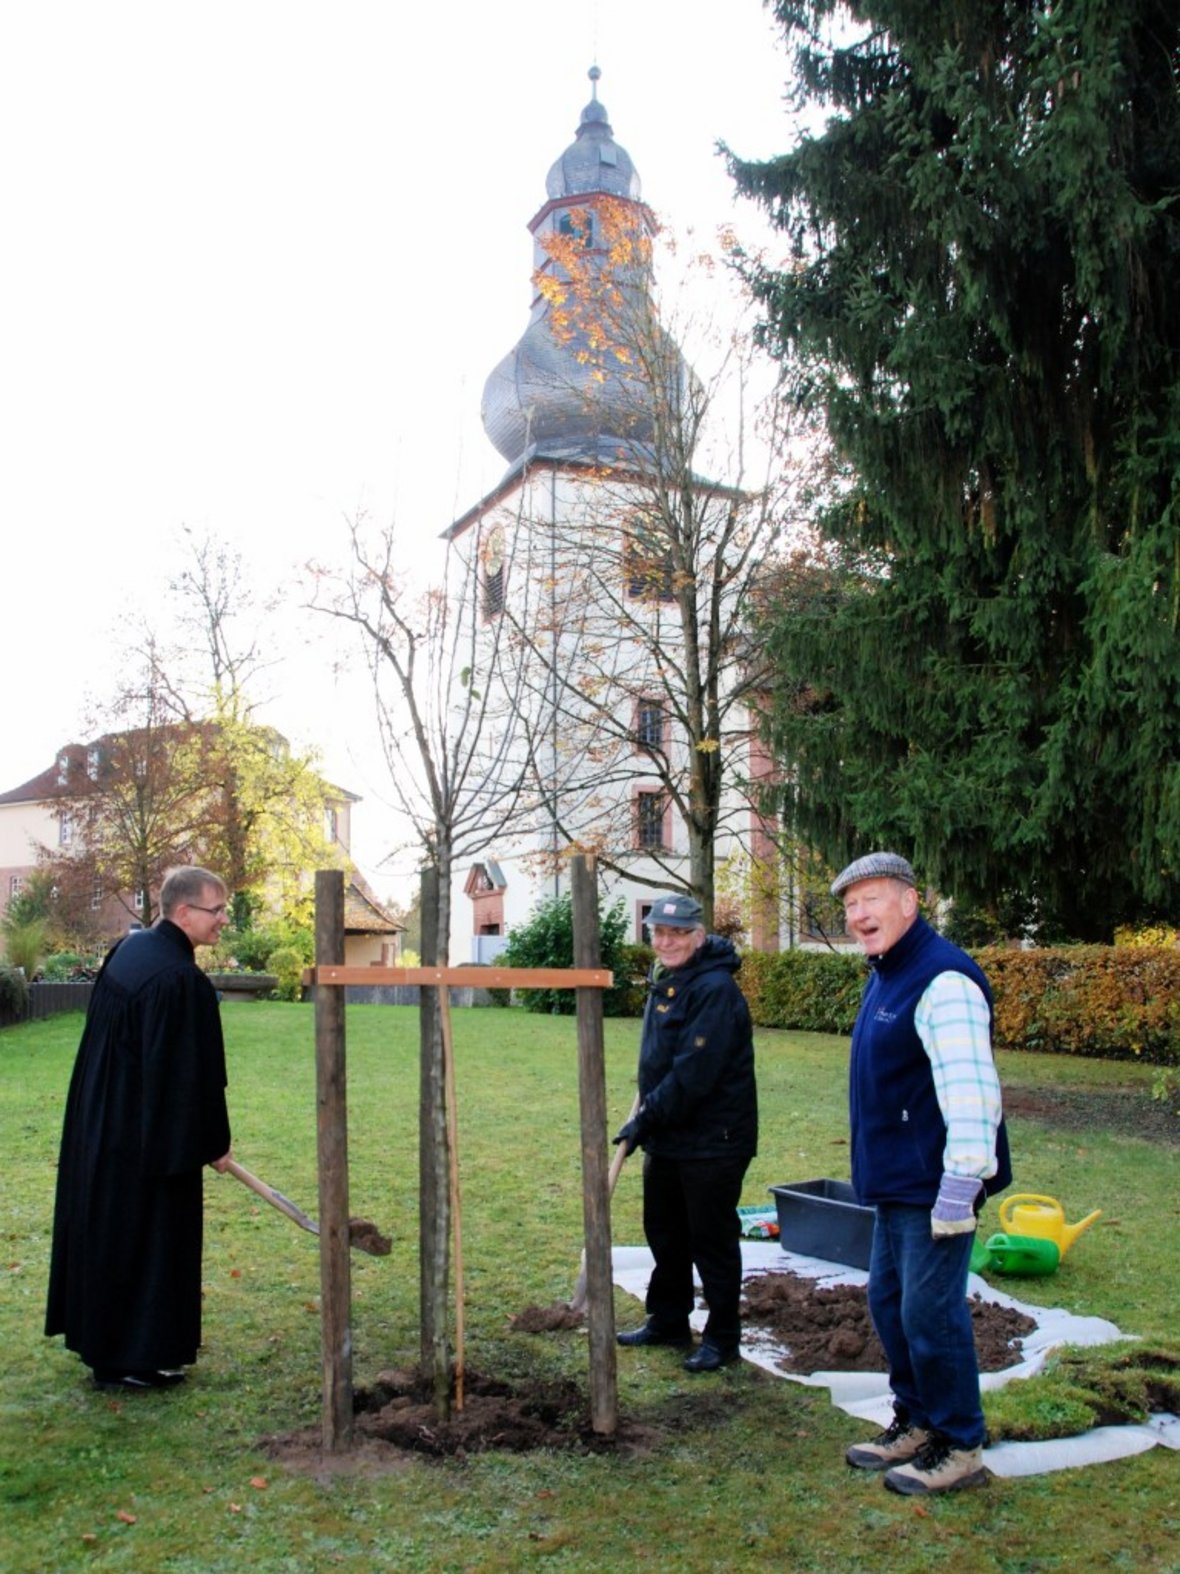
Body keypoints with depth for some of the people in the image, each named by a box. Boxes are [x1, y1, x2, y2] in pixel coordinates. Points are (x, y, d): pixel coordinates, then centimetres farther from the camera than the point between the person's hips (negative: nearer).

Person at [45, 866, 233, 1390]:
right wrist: (214, 1143, -9)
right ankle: (132, 1360, 16)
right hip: (150, 1138, -9)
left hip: (96, 1124, 9)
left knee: (103, 1228, 20)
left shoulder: (128, 949, 4)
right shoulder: (182, 980, -25)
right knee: (146, 1239, 4)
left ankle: (96, 1335, 35)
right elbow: (194, 1074, -21)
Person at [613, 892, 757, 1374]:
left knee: (712, 1240, 3)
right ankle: (668, 1321, 36)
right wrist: (645, 1117, 16)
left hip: (713, 1140, -9)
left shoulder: (715, 990, -21)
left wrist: (647, 1118, -21)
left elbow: (694, 1073, -26)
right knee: (664, 1232, 20)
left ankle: (722, 1338, 19)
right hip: (667, 1137, 9)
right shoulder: (664, 982, 10)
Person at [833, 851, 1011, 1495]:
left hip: (933, 1186, -10)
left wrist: (961, 1183, -27)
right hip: (895, 1184, 10)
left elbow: (970, 1088, -26)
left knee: (930, 1312, 0)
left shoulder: (943, 980, -20)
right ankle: (916, 1422, 34)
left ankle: (960, 1449, 17)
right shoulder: (884, 976, 13)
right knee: (889, 1302, 17)